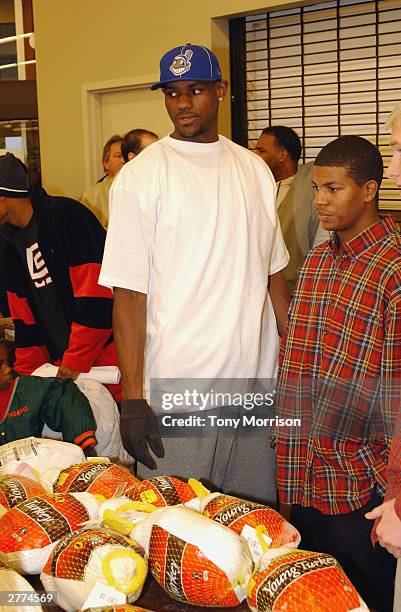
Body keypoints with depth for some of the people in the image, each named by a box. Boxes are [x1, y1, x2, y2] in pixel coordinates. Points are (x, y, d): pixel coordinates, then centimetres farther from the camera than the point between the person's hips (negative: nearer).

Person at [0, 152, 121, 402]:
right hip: (64, 364, 7)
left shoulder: (66, 215, -12)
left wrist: (75, 361, -16)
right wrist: (25, 374, 14)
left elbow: (96, 297, -18)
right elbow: (26, 319, 17)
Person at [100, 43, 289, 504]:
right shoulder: (140, 177, -5)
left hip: (256, 382, 5)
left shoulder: (255, 170, 10)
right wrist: (132, 398, -13)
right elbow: (129, 293, -9)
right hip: (176, 394, -4)